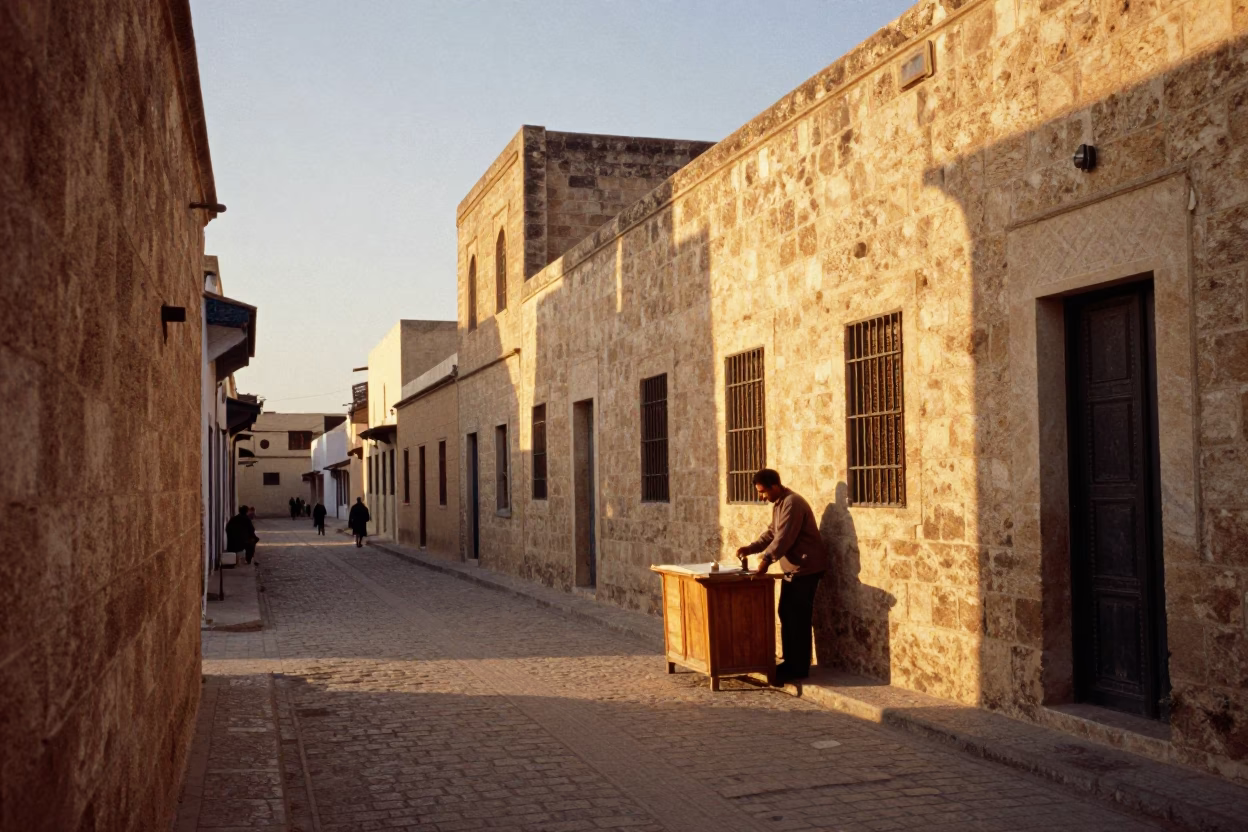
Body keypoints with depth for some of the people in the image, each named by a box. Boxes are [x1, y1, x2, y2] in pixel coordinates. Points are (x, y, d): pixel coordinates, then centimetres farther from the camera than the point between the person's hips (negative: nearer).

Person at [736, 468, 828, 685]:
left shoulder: (792, 503, -20)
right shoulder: (778, 503, 12)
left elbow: (784, 537, -28)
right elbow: (772, 532, 16)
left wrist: (767, 558, -34)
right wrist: (751, 548, 4)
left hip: (806, 567, -10)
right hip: (792, 567, 10)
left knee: (798, 618, -7)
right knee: (786, 614, 12)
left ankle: (799, 668, -1)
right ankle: (790, 662, 20)